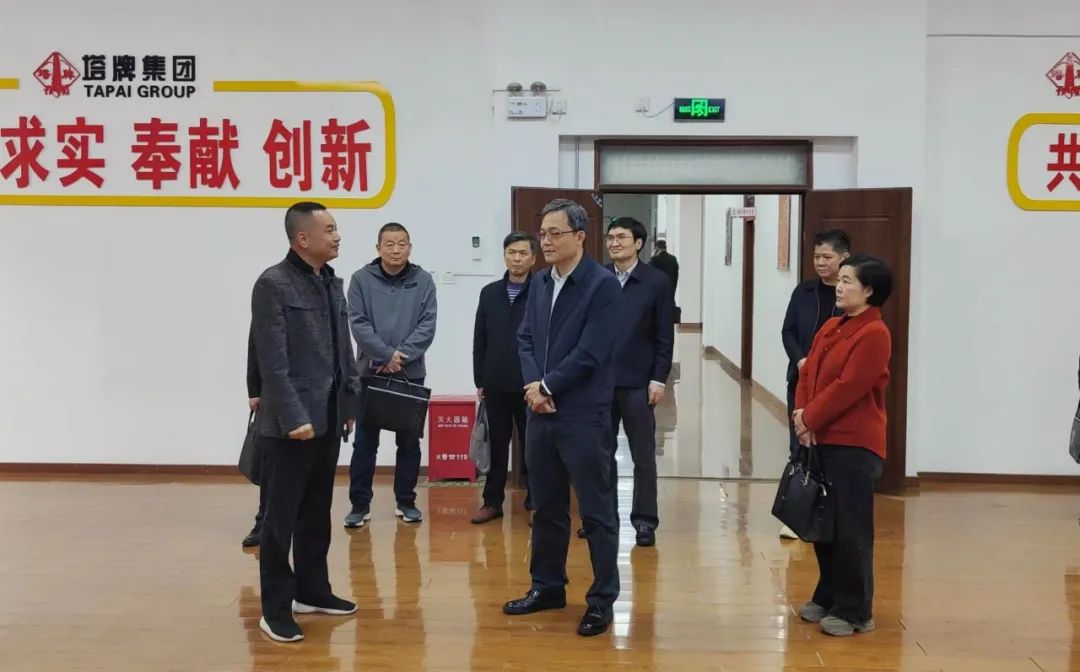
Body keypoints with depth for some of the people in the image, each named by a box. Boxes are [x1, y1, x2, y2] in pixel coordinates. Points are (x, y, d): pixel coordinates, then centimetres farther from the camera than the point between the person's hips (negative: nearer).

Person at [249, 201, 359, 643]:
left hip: (328, 418, 7)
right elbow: (272, 361, -16)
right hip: (291, 423, -7)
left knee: (317, 512, 16)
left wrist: (349, 405, 14)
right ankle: (275, 608, 11)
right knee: (281, 516, 2)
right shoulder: (273, 285, -10)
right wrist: (293, 417, -19)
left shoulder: (332, 283, 13)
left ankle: (312, 590, 29)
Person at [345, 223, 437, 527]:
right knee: (365, 441, 3)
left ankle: (406, 501, 20)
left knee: (409, 442, 9)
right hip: (370, 372, -1)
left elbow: (427, 325, -5)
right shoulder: (361, 279, -2)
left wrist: (401, 355, -16)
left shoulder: (423, 280, 1)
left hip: (411, 373, 1)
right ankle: (360, 504, 12)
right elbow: (358, 323, -9)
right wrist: (386, 355, -15)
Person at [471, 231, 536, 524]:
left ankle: (535, 502, 17)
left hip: (531, 384, -3)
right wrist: (479, 381, 6)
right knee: (497, 445, 11)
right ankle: (492, 501, 20)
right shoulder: (490, 293, 8)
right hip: (496, 385, 3)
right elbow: (479, 340, 10)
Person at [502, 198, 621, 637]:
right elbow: (525, 339, 10)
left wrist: (547, 386, -11)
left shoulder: (602, 284, -10)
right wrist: (532, 385, -7)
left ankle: (602, 599, 13)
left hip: (584, 416, -7)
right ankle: (547, 586, 30)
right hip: (541, 414, 7)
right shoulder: (540, 284, 12)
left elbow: (590, 352, -17)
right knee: (546, 507, 16)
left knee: (596, 511, 3)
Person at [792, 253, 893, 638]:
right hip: (823, 440, 9)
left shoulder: (874, 334, -13)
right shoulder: (830, 328, 15)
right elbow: (808, 374, 12)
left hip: (855, 445, -9)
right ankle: (828, 597, 28)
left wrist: (811, 419, -13)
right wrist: (801, 413, -4)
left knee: (850, 529, -3)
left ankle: (855, 611, 7)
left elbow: (848, 387, -19)